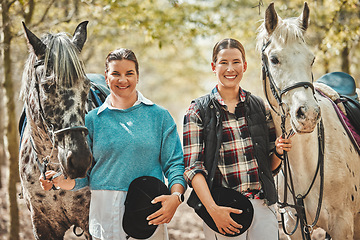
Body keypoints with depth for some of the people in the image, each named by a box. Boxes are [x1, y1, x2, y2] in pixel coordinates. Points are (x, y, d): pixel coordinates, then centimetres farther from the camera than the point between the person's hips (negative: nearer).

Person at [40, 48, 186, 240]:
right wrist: (60, 181, -14)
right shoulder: (92, 120, 5)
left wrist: (175, 196, -16)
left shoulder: (160, 116, 4)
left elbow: (174, 163, 1)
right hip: (105, 215, 1)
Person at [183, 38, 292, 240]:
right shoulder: (199, 111, 0)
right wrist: (213, 209, -19)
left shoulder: (260, 107, 9)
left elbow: (271, 167, 15)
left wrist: (278, 152, -7)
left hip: (263, 206, 3)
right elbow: (193, 168, -7)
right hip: (223, 210, -3)